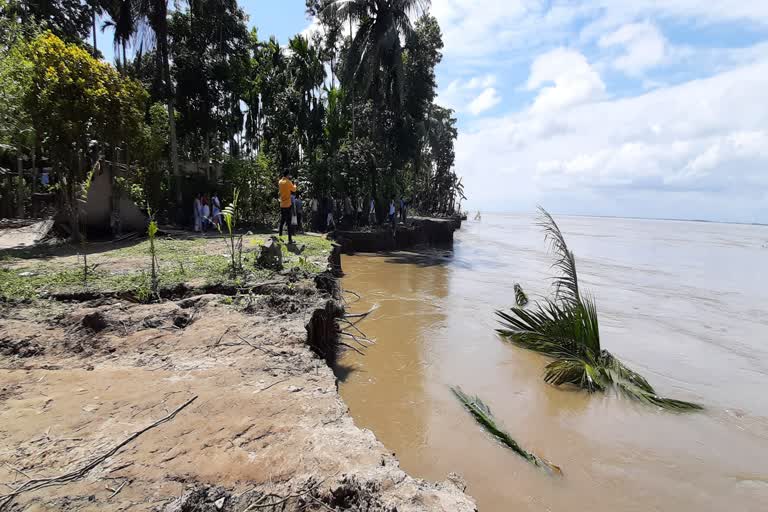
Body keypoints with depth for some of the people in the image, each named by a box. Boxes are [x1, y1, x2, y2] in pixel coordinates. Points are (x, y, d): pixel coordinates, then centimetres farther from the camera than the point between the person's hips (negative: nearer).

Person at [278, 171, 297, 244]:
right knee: (289, 222, -6)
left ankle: (280, 235, 18)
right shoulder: (288, 182, -11)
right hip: (287, 205, -6)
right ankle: (290, 239, -8)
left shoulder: (280, 182, 7)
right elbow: (294, 190, 1)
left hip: (282, 205, 6)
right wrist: (294, 185, 22)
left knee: (282, 221, 17)